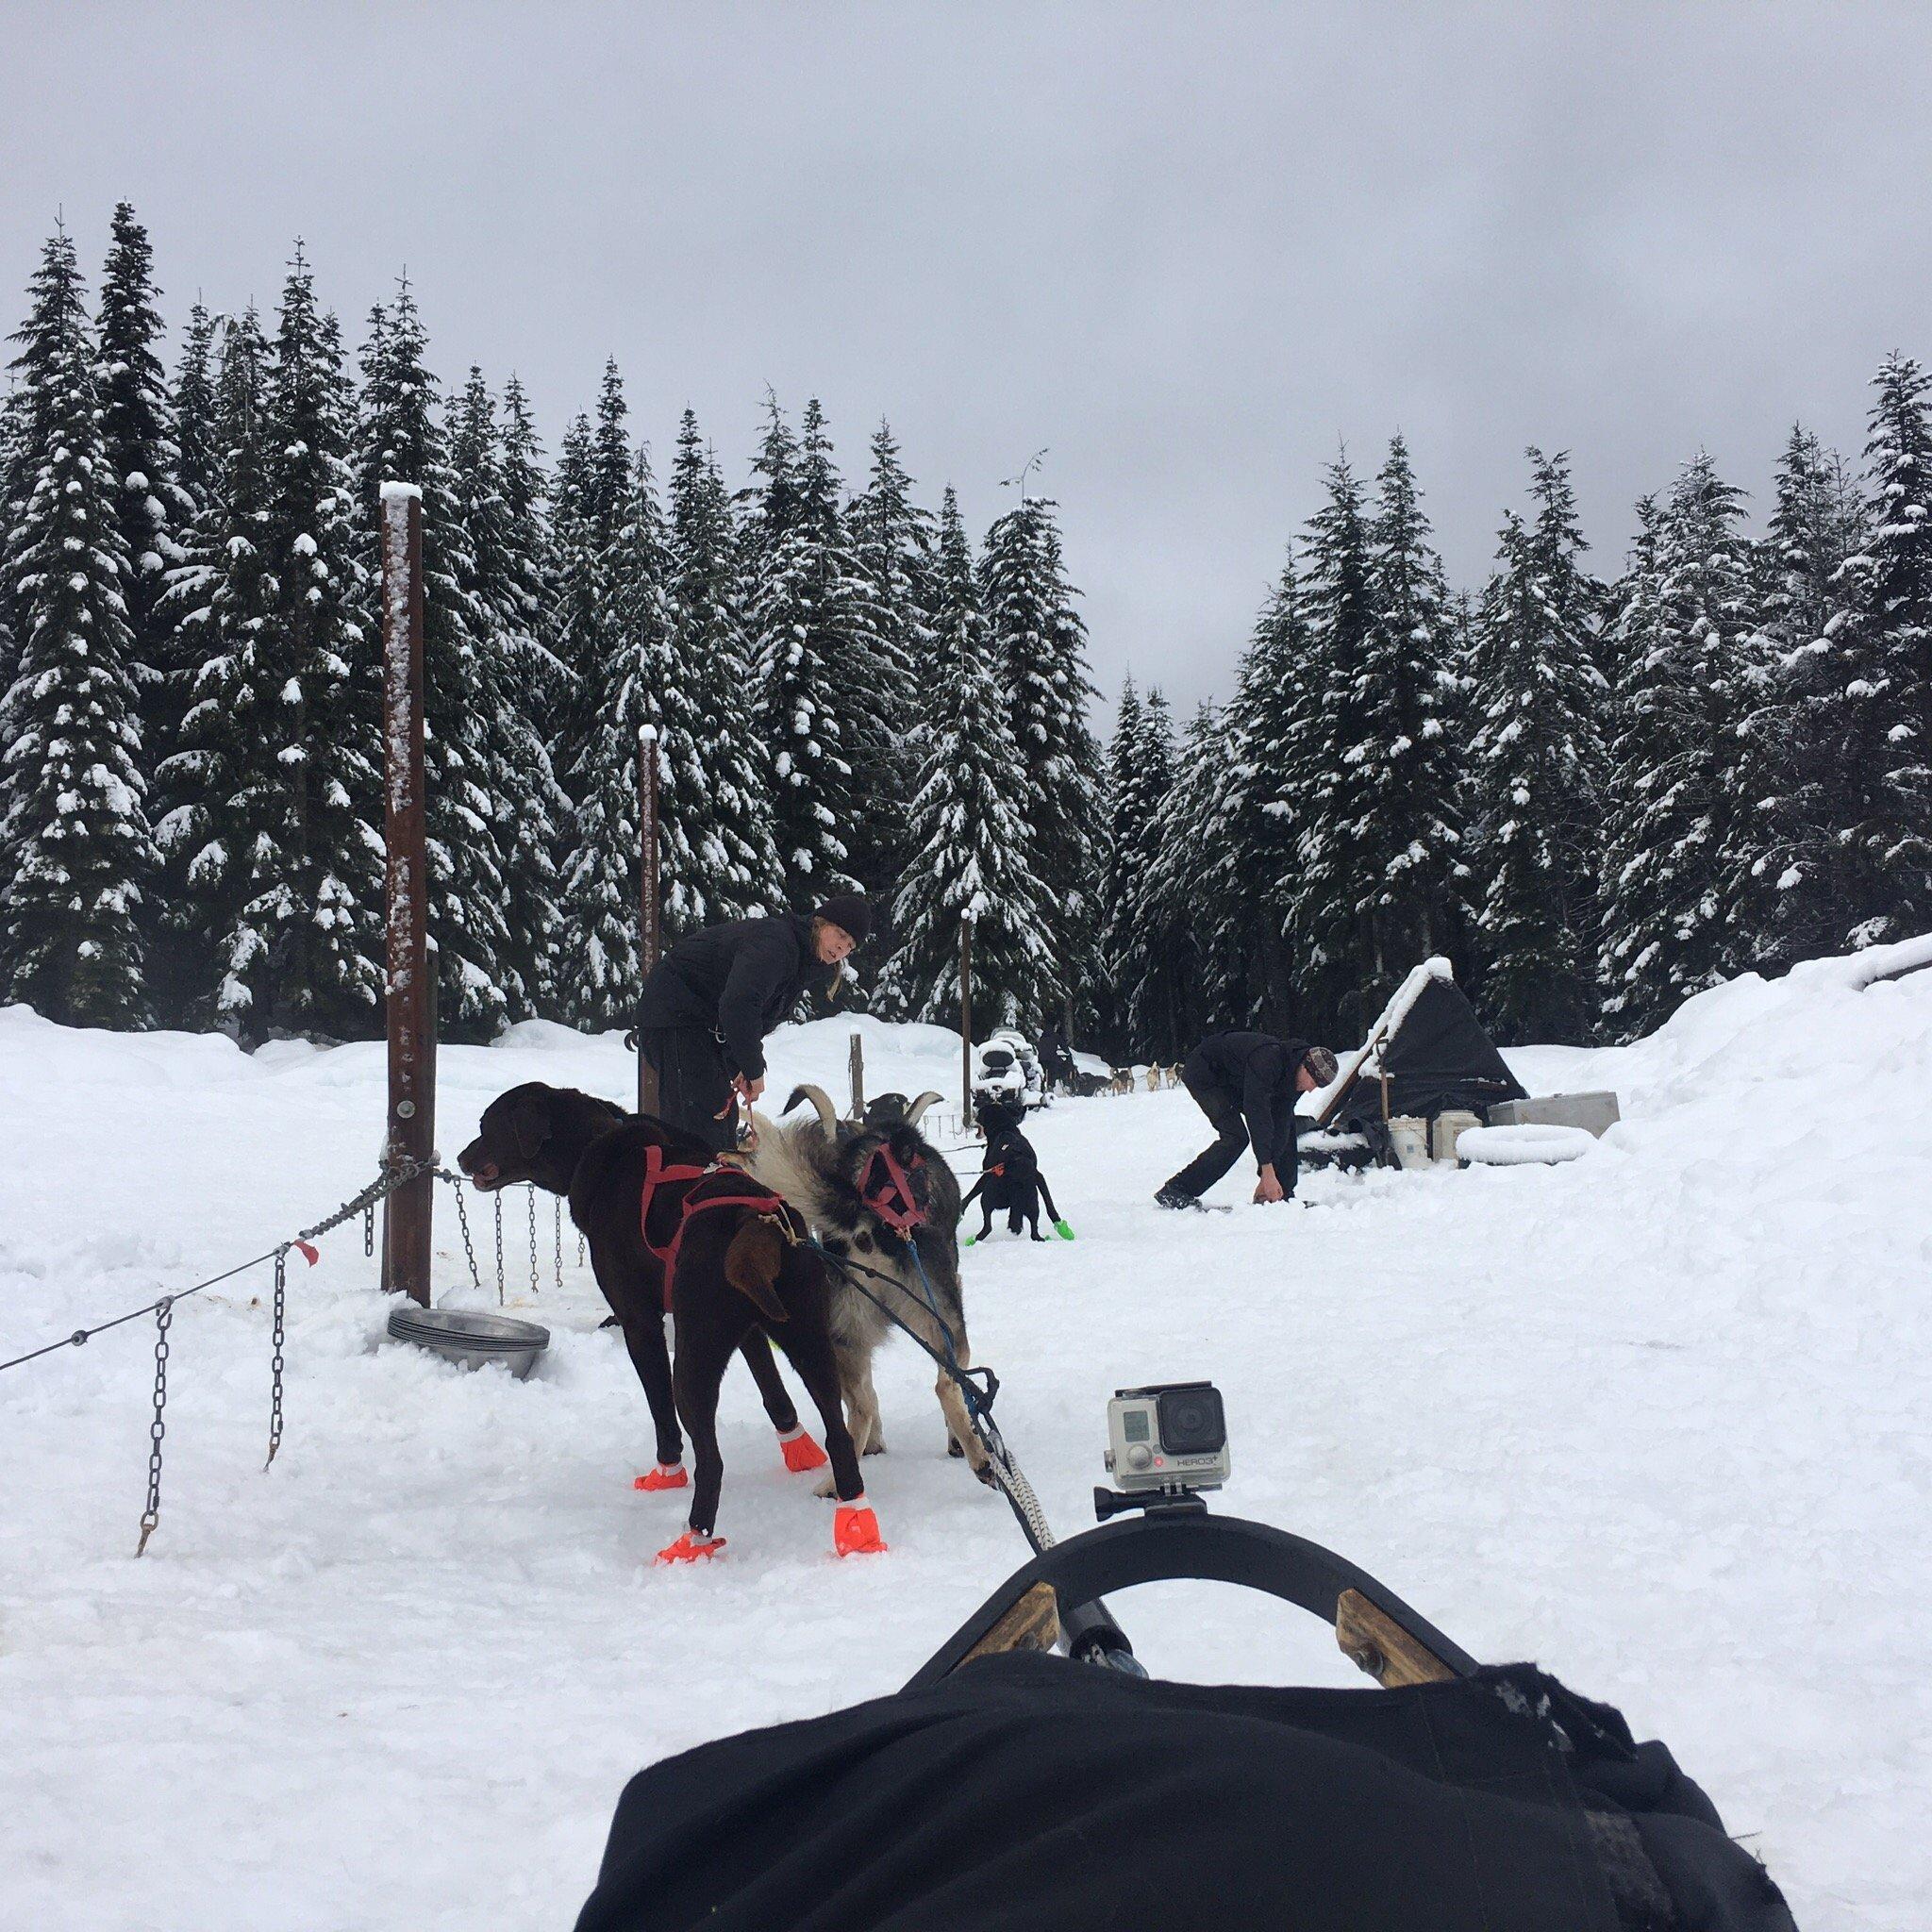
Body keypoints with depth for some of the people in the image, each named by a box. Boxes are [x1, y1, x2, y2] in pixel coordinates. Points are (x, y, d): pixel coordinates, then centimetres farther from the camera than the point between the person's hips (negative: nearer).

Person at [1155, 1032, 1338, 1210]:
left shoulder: (1293, 1075, -9)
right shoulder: (1268, 1060, -37)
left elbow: (1282, 1124, -7)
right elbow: (1256, 1113, -40)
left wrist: (1266, 1179, -12)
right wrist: (1268, 1173, -39)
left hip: (1233, 1083, 9)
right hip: (1202, 1073, -9)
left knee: (1284, 1124, 3)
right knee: (1236, 1137, -22)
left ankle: (1283, 1195, 10)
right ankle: (1175, 1191, -21)